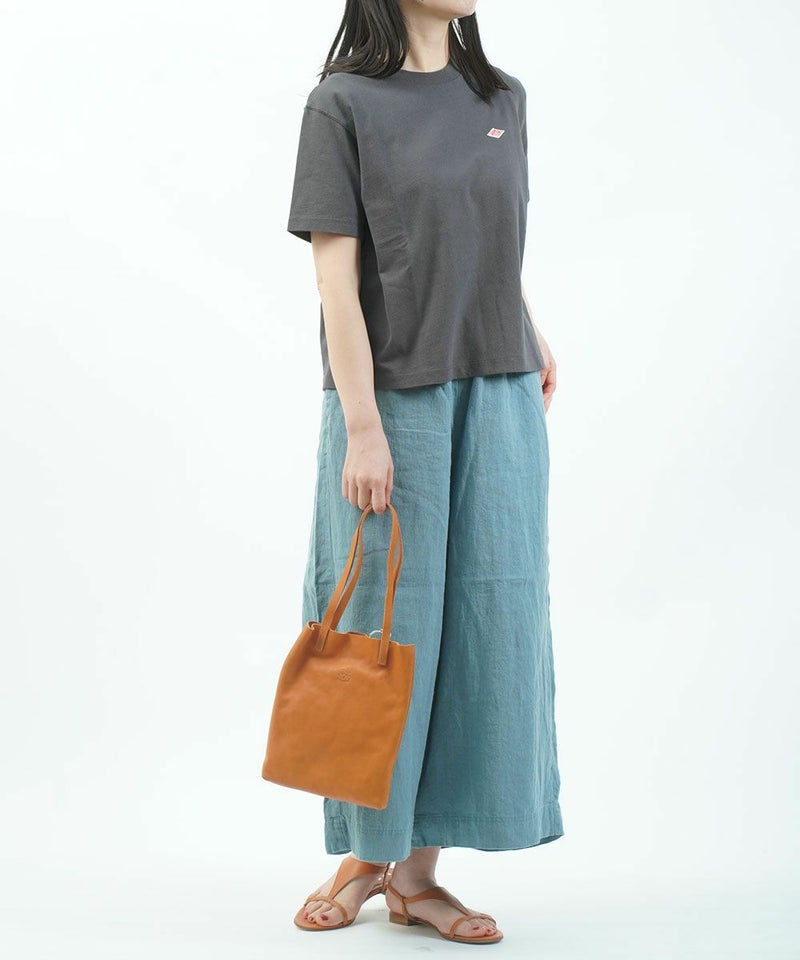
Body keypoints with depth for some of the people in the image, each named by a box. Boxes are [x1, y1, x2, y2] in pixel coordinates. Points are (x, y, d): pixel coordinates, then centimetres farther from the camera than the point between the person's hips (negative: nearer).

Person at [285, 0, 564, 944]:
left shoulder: (502, 98, 11)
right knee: (386, 626, 3)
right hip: (393, 401, -5)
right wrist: (362, 430, -15)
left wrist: (528, 334, 12)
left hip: (499, 400, 5)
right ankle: (365, 852, 23)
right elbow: (336, 277, -10)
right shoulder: (343, 103, -4)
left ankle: (417, 873, 14)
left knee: (485, 622, 3)